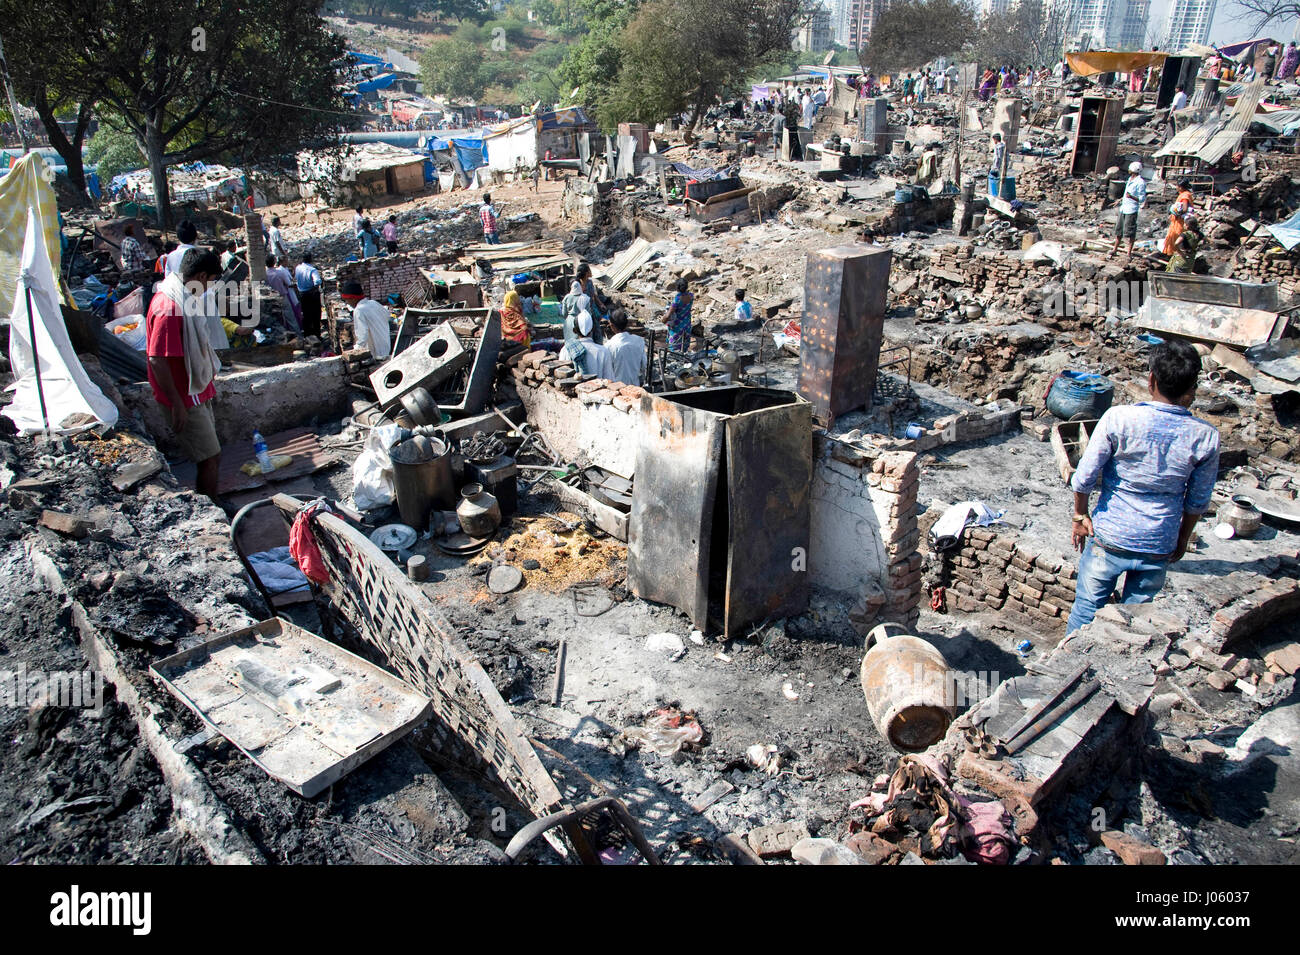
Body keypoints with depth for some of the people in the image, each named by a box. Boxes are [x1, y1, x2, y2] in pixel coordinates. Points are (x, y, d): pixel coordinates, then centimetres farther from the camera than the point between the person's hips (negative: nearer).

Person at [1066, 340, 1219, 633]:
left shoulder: (1119, 418, -19)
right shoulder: (1206, 437, -9)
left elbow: (1084, 477, -14)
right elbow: (1198, 500, 2)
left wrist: (1080, 515, 3)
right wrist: (1183, 538, 17)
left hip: (1109, 538, -2)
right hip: (1159, 546, 2)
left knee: (1087, 607, 15)